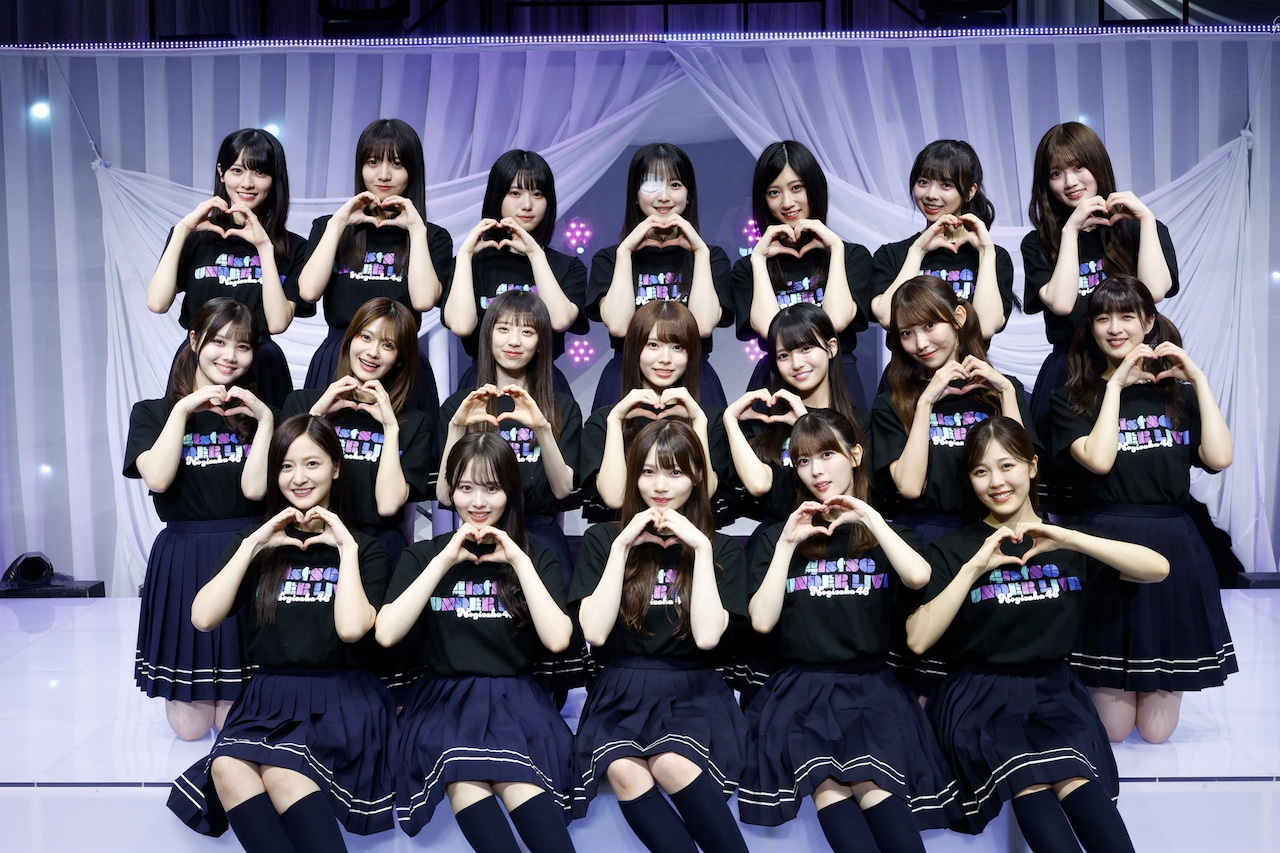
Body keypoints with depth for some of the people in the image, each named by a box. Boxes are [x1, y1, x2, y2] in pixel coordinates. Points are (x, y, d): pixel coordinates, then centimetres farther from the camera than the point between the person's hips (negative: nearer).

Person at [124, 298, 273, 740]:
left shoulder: (254, 413, 9)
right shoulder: (152, 412, 7)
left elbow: (255, 487, -8)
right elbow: (157, 478, -13)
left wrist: (265, 418, -11)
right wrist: (183, 409, -10)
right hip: (183, 564, 0)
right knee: (189, 725, 4)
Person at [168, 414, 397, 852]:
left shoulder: (365, 548, 5)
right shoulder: (256, 542, 12)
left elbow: (352, 628, -14)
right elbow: (204, 618, -4)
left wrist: (346, 548, -11)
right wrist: (254, 545, -6)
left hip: (342, 703, -3)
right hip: (270, 700, 3)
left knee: (280, 771, -33)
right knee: (227, 767, -30)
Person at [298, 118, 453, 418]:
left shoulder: (433, 237, 7)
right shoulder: (329, 227, 11)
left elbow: (423, 300, -13)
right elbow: (309, 291, -6)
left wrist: (416, 229, -9)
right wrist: (338, 223, -5)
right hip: (336, 363, 1)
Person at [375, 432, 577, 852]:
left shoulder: (535, 557, 9)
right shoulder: (423, 554, 10)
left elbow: (557, 640, -7)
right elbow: (386, 634, -7)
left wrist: (519, 562, -10)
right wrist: (444, 561, -11)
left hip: (514, 698, 0)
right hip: (445, 699, 0)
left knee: (517, 782, -36)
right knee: (464, 777, -36)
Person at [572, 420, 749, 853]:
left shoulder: (723, 548, 6)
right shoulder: (603, 538, 6)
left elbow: (707, 636, -10)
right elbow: (596, 633, -7)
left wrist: (701, 547, -12)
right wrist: (623, 547, -10)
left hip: (692, 692, -1)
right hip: (623, 692, 1)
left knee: (670, 763, -34)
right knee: (624, 770, -33)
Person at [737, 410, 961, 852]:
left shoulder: (886, 533, 15)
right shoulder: (779, 536, 14)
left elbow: (918, 577, -11)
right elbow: (762, 620, -1)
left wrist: (869, 517, -7)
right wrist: (788, 543, -3)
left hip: (869, 686, 0)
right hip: (802, 688, 0)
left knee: (869, 785, -31)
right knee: (827, 785, -31)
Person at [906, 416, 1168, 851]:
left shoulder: (1068, 545, 14)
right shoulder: (952, 549, 8)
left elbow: (1158, 568, -3)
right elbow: (918, 640, -5)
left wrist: (1069, 539, -13)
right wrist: (974, 567, -13)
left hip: (1054, 691, 2)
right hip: (982, 697, -1)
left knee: (1075, 780, -31)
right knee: (1031, 777, -33)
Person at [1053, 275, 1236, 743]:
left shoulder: (1178, 392, 11)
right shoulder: (1073, 398, 5)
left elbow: (1218, 457, -6)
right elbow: (1098, 459, -13)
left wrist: (1198, 379, -6)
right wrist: (1116, 384, -9)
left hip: (1173, 546, 2)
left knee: (1156, 730, 5)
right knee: (1112, 729, 2)